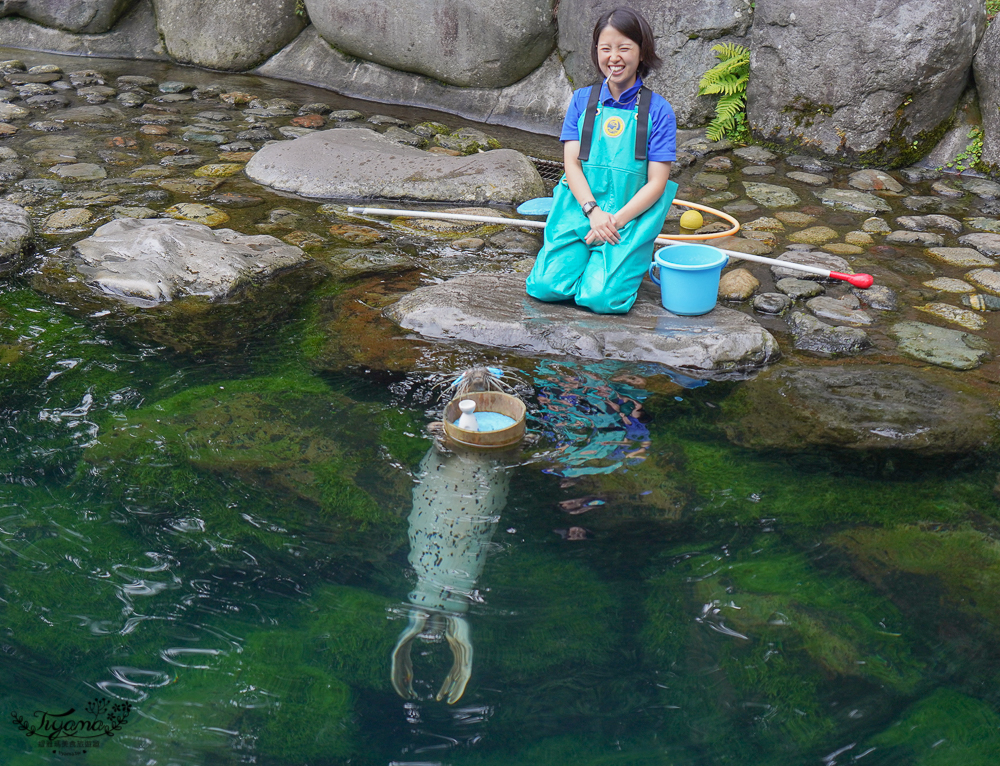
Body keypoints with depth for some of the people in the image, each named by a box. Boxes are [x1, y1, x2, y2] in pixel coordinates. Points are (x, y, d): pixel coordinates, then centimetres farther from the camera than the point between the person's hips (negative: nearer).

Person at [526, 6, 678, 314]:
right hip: (580, 206, 2)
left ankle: (631, 261, 11)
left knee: (601, 298, -21)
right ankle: (589, 255, 14)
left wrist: (616, 220, -15)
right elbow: (571, 163, 0)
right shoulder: (582, 100, 7)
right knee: (545, 286, -16)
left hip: (630, 216, -2)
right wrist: (593, 211, -16)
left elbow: (656, 182, -4)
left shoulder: (657, 110, 0)